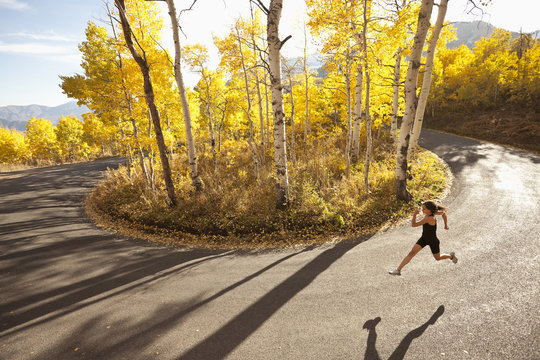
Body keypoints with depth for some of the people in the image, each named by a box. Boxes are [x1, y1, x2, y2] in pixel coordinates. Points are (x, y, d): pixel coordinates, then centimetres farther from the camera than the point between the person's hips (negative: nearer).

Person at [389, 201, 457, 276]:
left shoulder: (429, 218, -36)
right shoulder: (430, 213, -11)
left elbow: (414, 224, -36)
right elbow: (443, 212, 6)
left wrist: (415, 214, -29)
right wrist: (446, 224, 16)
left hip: (433, 241, -7)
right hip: (424, 238, 7)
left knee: (437, 258, 22)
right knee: (411, 253, -5)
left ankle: (451, 255, 54)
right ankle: (398, 270, -4)